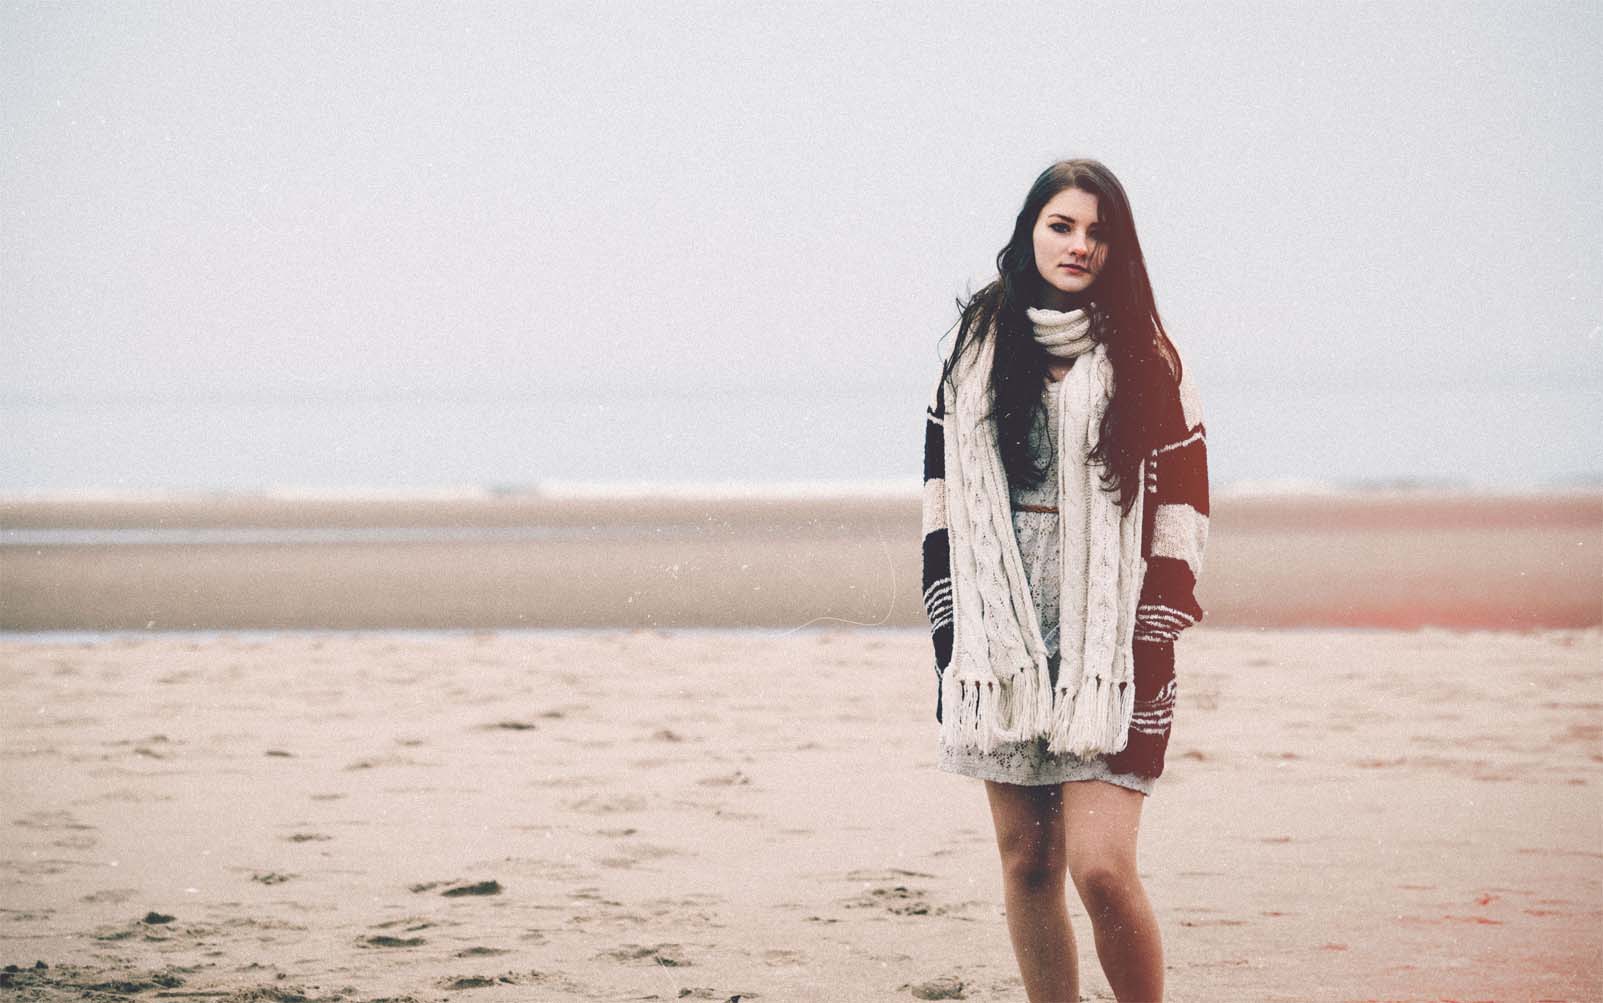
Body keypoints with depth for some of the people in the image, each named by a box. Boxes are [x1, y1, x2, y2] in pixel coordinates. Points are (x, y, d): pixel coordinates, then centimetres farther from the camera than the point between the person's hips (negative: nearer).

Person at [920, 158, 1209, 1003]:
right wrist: (954, 636, 4)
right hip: (1002, 640, 3)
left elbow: (1179, 507, 0)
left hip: (1108, 642, -3)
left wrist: (1149, 642, -7)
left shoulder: (1145, 361, 3)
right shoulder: (978, 348, 10)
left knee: (1101, 867, -13)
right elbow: (943, 496, 11)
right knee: (1027, 863, 6)